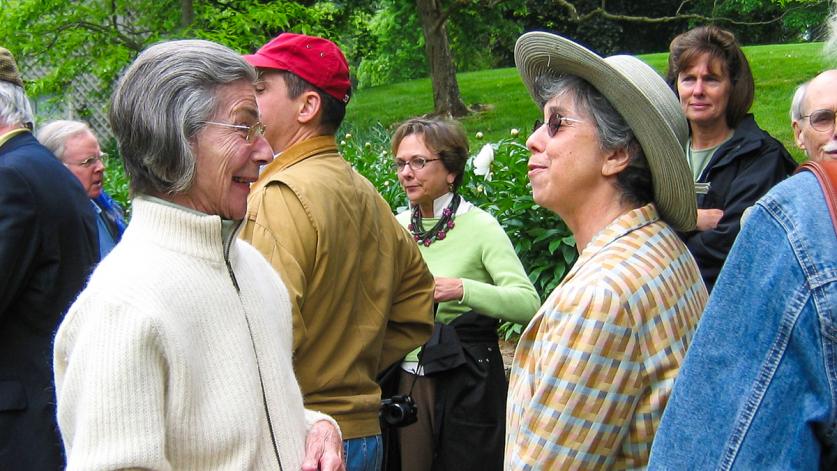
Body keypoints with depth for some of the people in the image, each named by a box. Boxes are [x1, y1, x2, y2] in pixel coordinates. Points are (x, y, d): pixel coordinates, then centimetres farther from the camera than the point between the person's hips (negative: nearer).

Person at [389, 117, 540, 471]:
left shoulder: (479, 226, -11)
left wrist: (461, 289, -34)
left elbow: (528, 304, -22)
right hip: (406, 380, 5)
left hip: (465, 384, -5)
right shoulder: (398, 225, 5)